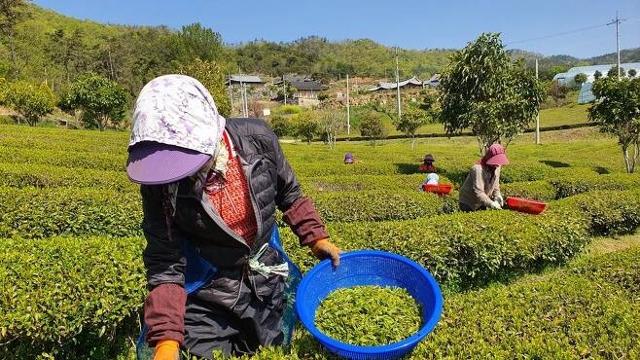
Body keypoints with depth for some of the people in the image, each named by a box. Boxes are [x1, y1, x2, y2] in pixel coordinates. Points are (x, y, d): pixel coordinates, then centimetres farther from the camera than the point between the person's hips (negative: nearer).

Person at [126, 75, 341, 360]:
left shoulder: (257, 139, -20)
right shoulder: (159, 182, -23)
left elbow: (289, 195, 0)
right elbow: (165, 264, -18)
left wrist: (316, 236, -4)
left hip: (267, 286, 2)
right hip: (207, 299, -2)